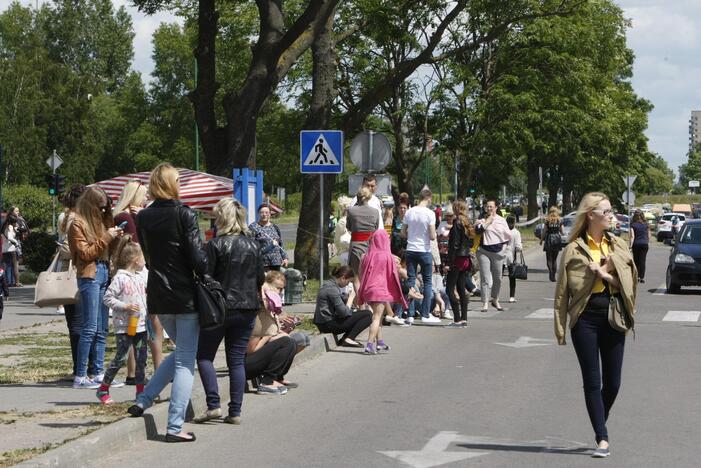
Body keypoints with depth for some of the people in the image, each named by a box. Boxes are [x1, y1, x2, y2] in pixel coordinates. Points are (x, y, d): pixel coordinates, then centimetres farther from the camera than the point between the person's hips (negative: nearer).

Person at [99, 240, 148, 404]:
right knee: (121, 358, -6)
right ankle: (103, 389, 5)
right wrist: (125, 306, -20)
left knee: (141, 359, 7)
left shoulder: (140, 278, 13)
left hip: (140, 325, 7)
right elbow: (108, 298, -13)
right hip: (124, 327, -7)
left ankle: (140, 391, 14)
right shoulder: (120, 278, -11)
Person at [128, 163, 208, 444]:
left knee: (181, 352, 25)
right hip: (185, 296, -6)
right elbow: (197, 257, -15)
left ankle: (144, 400, 15)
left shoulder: (143, 218, 4)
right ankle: (175, 427, -3)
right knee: (186, 361, 1)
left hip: (157, 296, 6)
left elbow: (147, 254, 13)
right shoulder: (184, 215, -12)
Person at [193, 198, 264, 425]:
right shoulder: (253, 245, 4)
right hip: (248, 309, 4)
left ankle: (213, 404, -4)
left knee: (204, 355, 8)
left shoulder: (216, 245, -11)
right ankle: (235, 412, 5)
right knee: (237, 360, 8)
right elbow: (260, 279, 10)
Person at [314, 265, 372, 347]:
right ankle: (349, 339, -11)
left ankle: (344, 339, 14)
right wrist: (350, 299, -4)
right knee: (368, 314, -11)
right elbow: (344, 312, -19)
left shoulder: (328, 284, 15)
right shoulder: (332, 288, -18)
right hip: (328, 324, -11)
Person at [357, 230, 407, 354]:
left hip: (368, 289, 5)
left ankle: (379, 342, 28)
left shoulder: (367, 256, 4)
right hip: (381, 290, -5)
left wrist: (362, 291, 18)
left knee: (378, 316, 21)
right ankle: (370, 345, -17)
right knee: (377, 317, -6)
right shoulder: (387, 256, -8)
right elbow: (392, 275, -4)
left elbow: (361, 275, 8)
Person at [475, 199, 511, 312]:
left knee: (497, 278, 11)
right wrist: (488, 221, -11)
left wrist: (504, 246, 4)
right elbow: (478, 230, -17)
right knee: (485, 278, -8)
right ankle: (485, 303, -10)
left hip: (497, 252, 3)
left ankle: (495, 300, 29)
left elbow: (508, 235, 14)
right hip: (484, 251, -3)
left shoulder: (501, 220, 9)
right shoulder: (482, 220, 3)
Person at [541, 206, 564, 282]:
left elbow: (544, 231, -5)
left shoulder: (547, 220, -4)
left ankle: (551, 273, -15)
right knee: (555, 258, 14)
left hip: (549, 240, -2)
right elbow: (562, 232, 4)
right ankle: (554, 274, 13)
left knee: (549, 258, 2)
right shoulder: (560, 221, 1)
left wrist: (541, 240, 8)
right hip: (557, 240, 2)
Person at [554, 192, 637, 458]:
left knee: (612, 383, 8)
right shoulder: (574, 250, -3)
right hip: (586, 318, -3)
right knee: (592, 382, -1)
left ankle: (600, 425, 30)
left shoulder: (619, 246, 7)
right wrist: (561, 327, -5)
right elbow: (563, 291, -2)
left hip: (613, 317, 3)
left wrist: (607, 275, -15)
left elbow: (629, 281, 1)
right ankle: (602, 439, 0)